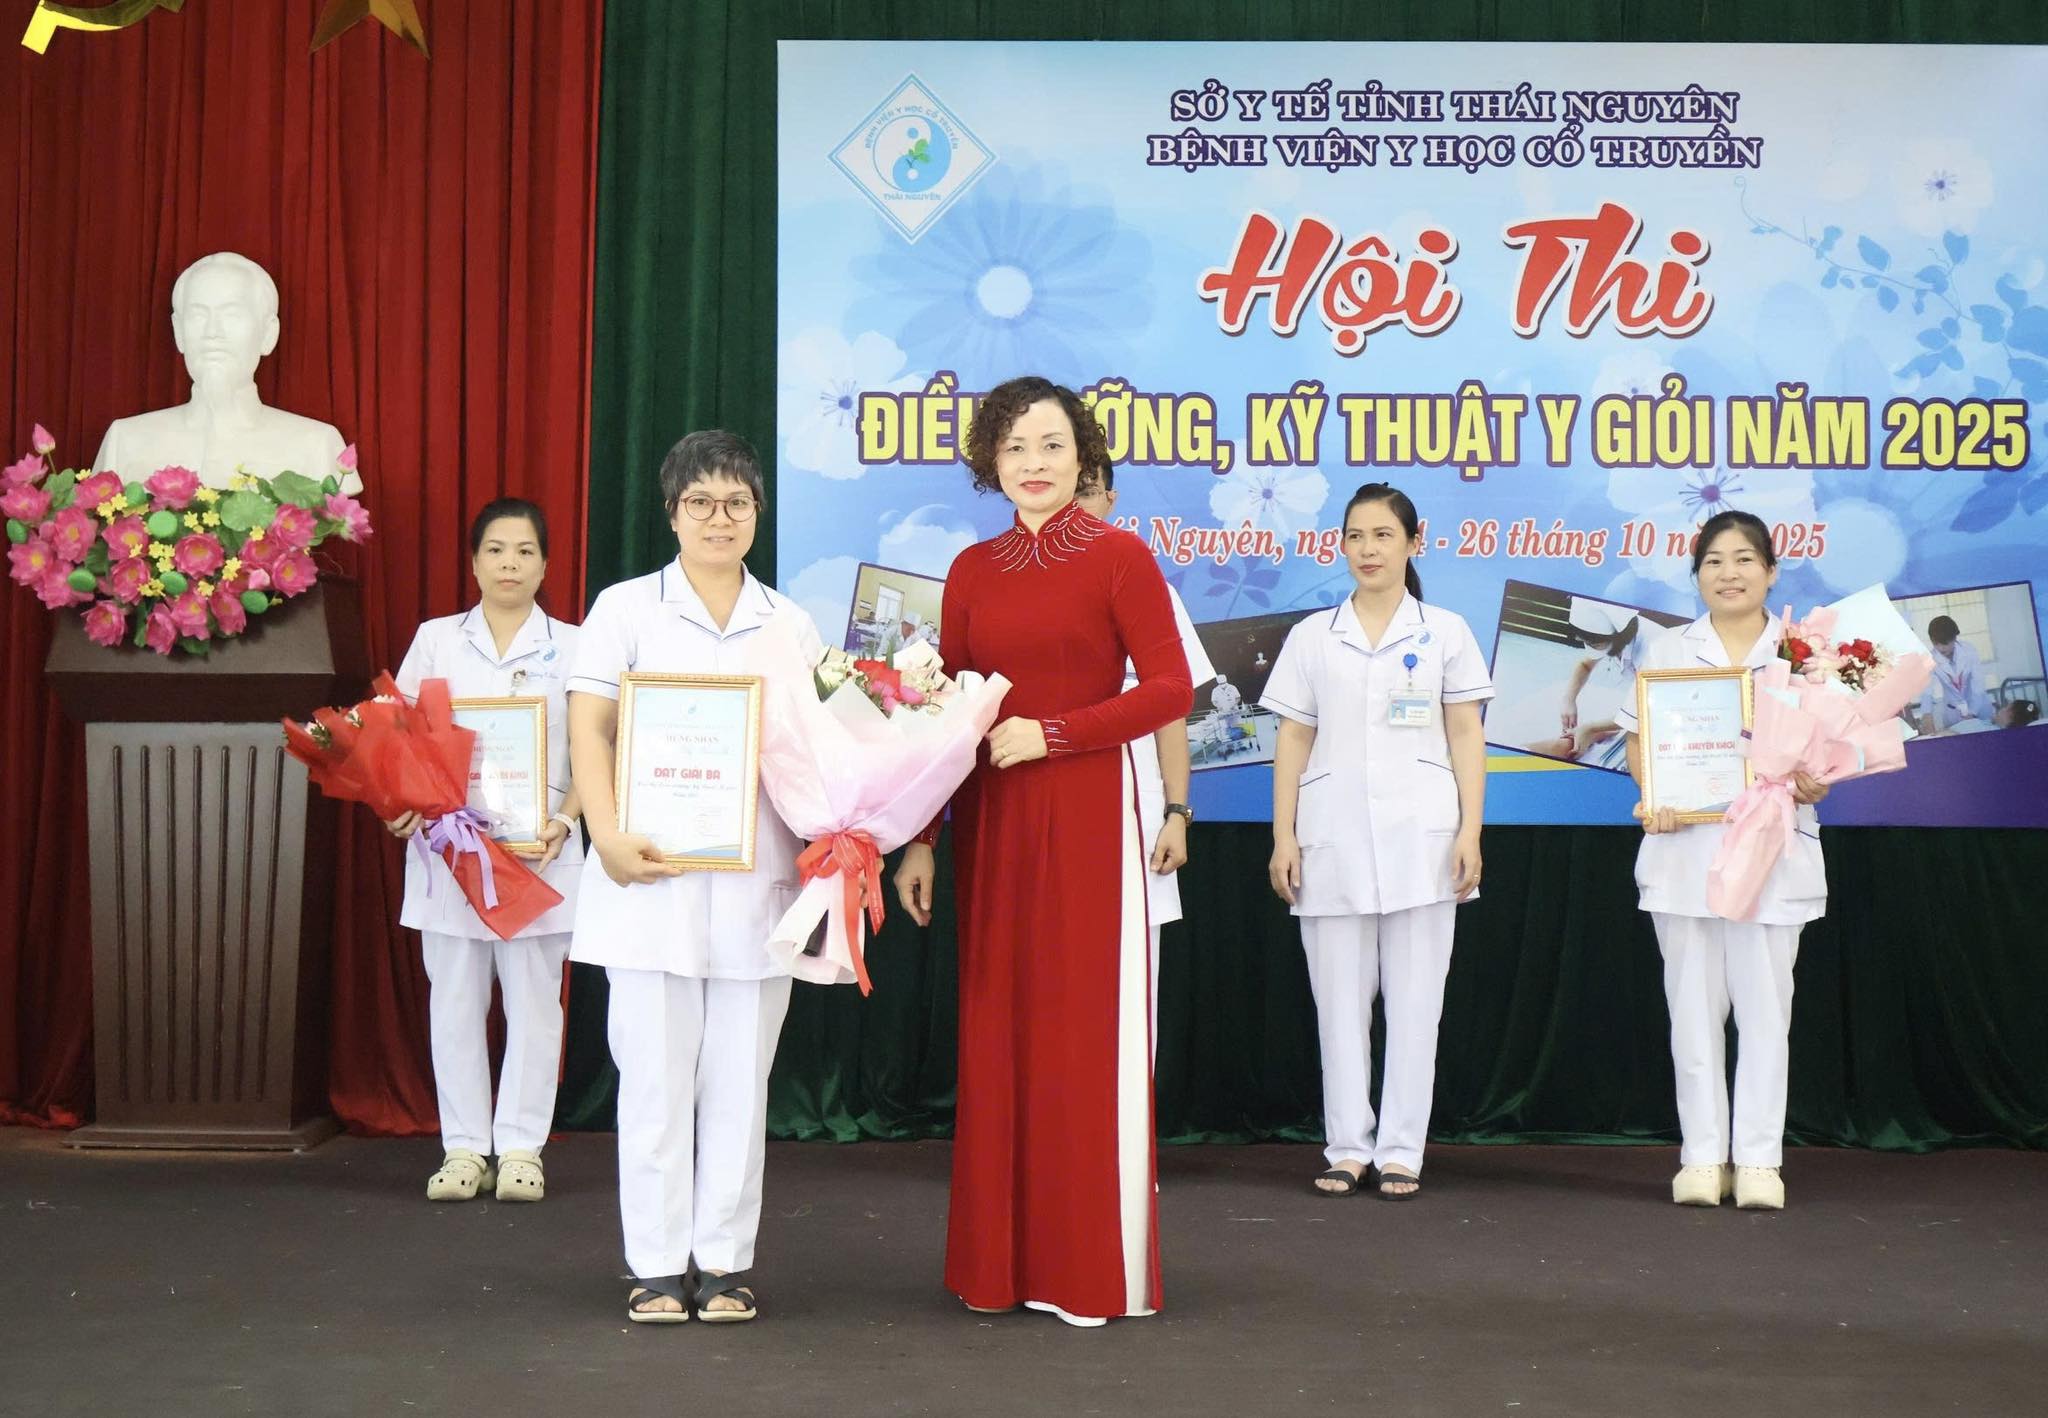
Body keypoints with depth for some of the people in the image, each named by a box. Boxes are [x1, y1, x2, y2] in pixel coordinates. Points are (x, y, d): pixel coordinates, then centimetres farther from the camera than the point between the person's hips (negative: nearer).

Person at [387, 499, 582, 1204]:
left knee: (533, 998, 2)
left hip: (537, 849, -1)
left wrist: (563, 822, -12)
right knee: (455, 998, 5)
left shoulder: (571, 648, 6)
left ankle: (521, 1147, 10)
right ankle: (464, 1148, 13)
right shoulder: (436, 639, 9)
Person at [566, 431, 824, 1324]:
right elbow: (589, 728, -1)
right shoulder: (626, 608, 6)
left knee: (740, 1075, 5)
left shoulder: (791, 625, 13)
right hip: (654, 874, -2)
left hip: (756, 876, 2)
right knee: (654, 1072, 1)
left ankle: (724, 1260, 15)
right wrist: (609, 834, -15)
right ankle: (657, 1266, 10)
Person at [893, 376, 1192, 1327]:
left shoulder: (1119, 556, -2)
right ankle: (1000, 1262, 16)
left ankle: (1096, 1267, 10)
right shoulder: (972, 570, 10)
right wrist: (919, 839, 6)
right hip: (989, 821, 4)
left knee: (1084, 1031, -1)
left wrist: (1051, 733, -14)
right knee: (996, 1030, 6)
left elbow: (1169, 689, -7)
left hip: (1086, 818, -4)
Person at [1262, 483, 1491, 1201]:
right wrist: (1283, 835, 2)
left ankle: (1400, 1150, 9)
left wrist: (1470, 831, -3)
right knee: (1338, 999, 4)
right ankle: (1347, 1147, 13)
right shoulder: (1311, 636, 9)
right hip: (1333, 838, 1)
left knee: (1414, 999, 1)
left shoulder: (1445, 632, 7)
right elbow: (1293, 741, 8)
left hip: (1420, 838, -1)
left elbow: (1466, 737, 5)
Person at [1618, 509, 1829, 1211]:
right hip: (1684, 847, 1)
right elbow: (1638, 741, 8)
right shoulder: (1668, 651, 10)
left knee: (1765, 1006, 0)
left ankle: (1759, 1159, 7)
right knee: (1694, 1004, 4)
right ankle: (1702, 1155, 11)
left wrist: (1815, 784, -14)